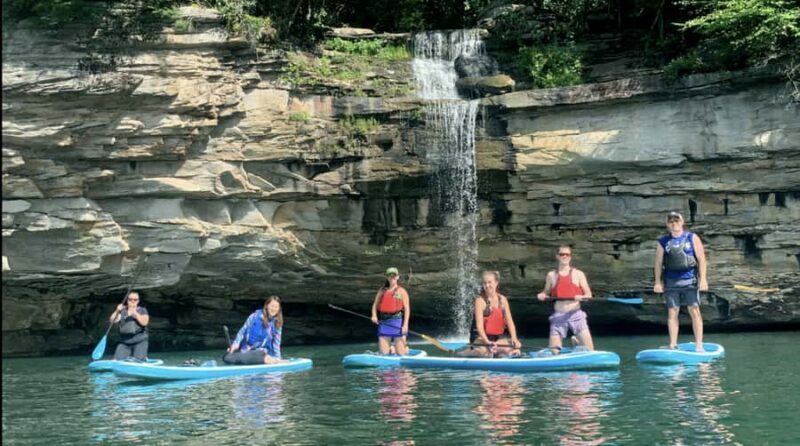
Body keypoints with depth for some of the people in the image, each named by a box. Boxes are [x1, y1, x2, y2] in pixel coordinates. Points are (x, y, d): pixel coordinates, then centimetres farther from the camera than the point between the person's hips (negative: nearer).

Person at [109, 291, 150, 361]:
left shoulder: (142, 310, 5)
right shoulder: (122, 311, 10)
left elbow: (144, 322, -12)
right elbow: (112, 320, -3)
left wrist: (136, 314, -25)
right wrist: (117, 311, -20)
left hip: (140, 342, -2)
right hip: (124, 343, 2)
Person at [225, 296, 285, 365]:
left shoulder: (277, 324, 2)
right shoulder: (255, 316, -5)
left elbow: (276, 343, 5)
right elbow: (243, 330, 1)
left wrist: (278, 359, -4)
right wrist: (236, 344, -10)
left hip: (260, 351, 0)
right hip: (245, 349, 0)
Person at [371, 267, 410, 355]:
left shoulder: (401, 291, 4)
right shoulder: (382, 290, 16)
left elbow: (407, 308, -2)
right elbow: (375, 305, 13)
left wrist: (405, 325, -11)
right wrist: (374, 316, -7)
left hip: (397, 322, -3)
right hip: (383, 322, 3)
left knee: (400, 353, -3)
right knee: (384, 353, 1)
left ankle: (406, 349, 23)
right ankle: (391, 349, 25)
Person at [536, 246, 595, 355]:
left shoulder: (578, 274, 4)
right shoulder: (551, 275, 8)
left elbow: (589, 294, 1)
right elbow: (546, 292, 18)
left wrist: (582, 297, -21)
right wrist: (542, 295, -5)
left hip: (576, 314, -1)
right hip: (558, 316, 1)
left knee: (589, 350, -8)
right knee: (554, 352, 0)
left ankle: (577, 342, 26)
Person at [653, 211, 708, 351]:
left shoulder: (692, 238, 4)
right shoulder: (663, 242, 9)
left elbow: (701, 259, 1)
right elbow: (658, 263, 9)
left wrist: (703, 278, -7)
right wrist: (658, 282, 2)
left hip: (689, 280, -2)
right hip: (671, 282, 2)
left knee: (694, 311, -6)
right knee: (672, 312, 4)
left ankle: (699, 345, -3)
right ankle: (673, 345, 11)